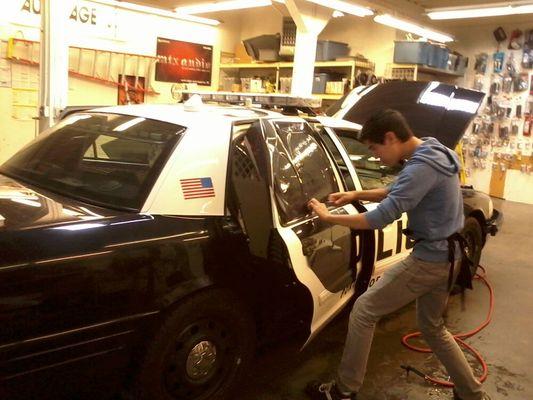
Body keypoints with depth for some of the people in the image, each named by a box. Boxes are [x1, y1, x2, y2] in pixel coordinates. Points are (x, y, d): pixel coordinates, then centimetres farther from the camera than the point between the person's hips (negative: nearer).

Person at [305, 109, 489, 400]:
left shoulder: (422, 167, -25)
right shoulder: (432, 153, 7)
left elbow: (381, 217, -29)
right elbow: (395, 193, 20)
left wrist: (328, 217, -18)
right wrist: (356, 195, 8)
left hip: (428, 260, -10)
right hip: (445, 258, 10)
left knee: (363, 311, -1)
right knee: (432, 328, 25)